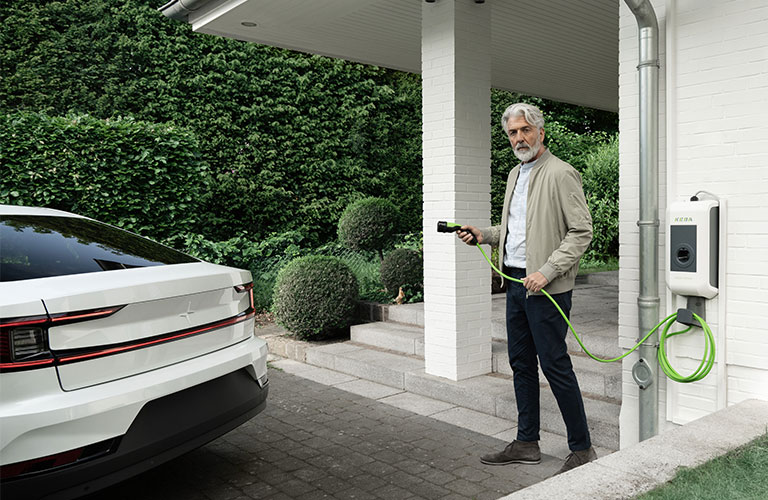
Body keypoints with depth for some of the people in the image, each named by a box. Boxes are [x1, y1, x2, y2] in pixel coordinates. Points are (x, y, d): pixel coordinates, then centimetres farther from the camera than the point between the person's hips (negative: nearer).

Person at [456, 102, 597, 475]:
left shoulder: (560, 174, -11)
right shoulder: (515, 175, 17)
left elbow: (582, 231, -15)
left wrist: (546, 272, -22)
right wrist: (483, 235, 10)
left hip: (546, 287, -9)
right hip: (515, 281, 9)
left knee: (554, 364, -4)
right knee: (521, 362, 13)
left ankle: (581, 448, 11)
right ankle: (526, 443, 25)